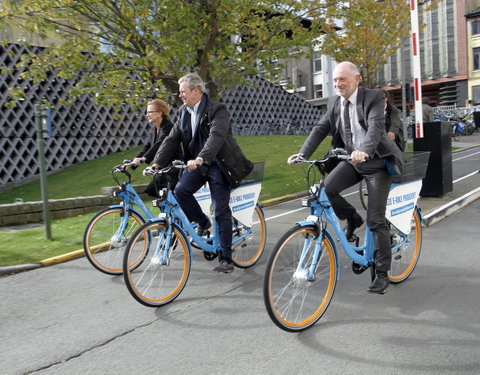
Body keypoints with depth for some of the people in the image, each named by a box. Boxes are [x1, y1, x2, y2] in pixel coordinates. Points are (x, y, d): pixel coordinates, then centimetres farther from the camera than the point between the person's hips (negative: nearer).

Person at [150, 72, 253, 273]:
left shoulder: (217, 110, -14)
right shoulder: (184, 112, 8)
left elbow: (216, 136, -30)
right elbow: (172, 139, 6)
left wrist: (200, 159, -45)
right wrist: (157, 163, -3)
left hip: (217, 164, -6)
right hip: (197, 163, 6)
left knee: (221, 211, -7)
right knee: (181, 189, -20)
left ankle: (226, 258, 1)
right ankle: (203, 223, 7)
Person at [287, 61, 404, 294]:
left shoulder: (373, 98, -13)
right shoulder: (334, 103, 3)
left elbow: (376, 126, -29)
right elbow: (320, 129, -3)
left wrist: (364, 151, -48)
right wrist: (303, 154, -19)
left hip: (377, 162, -5)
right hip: (352, 161, 5)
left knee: (375, 220, -8)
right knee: (327, 188, -23)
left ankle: (382, 274, 6)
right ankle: (352, 219, 9)